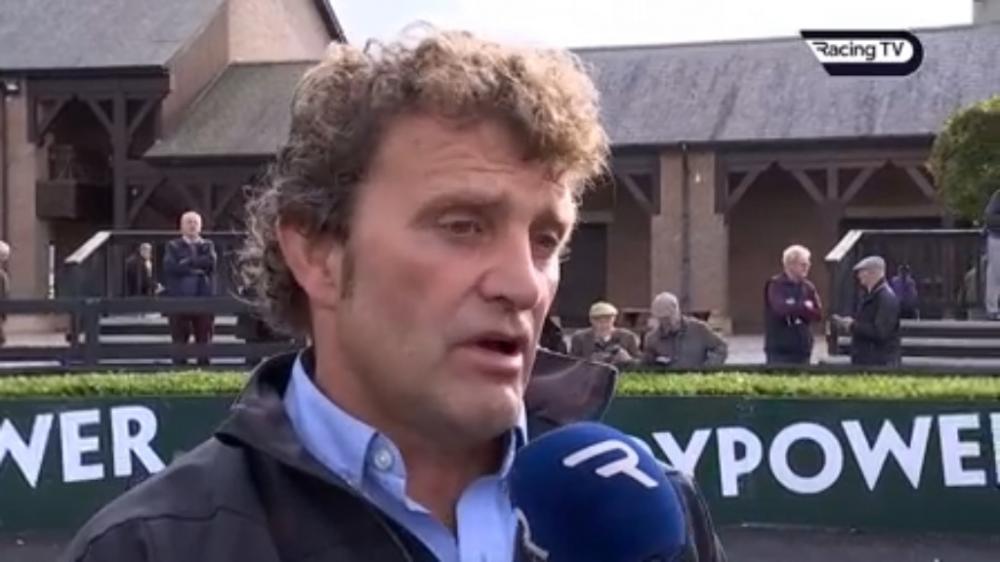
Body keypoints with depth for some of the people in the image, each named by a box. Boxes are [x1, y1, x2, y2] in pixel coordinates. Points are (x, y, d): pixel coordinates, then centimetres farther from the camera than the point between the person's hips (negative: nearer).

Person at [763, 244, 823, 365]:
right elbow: (780, 309, -23)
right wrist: (804, 307, -9)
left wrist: (795, 310, -12)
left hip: (802, 349, 6)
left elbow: (818, 314, 1)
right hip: (779, 350, -6)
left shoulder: (808, 287, 9)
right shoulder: (775, 285, -7)